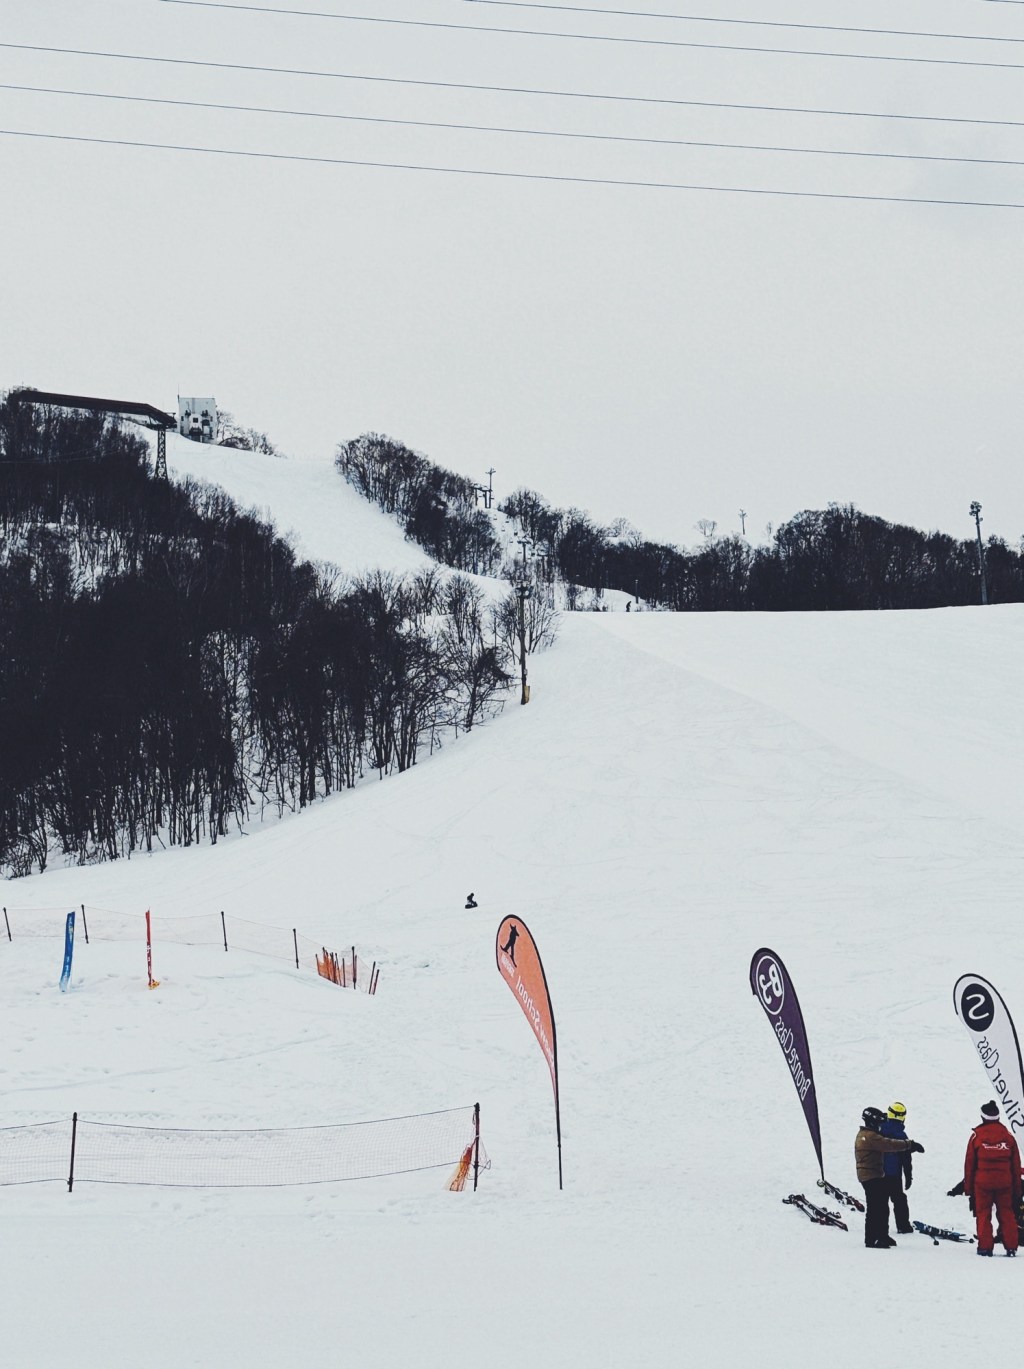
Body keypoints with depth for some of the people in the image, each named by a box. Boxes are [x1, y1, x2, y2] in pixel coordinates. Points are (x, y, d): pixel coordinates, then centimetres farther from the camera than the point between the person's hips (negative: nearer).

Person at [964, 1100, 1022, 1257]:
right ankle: (1011, 1247, 6)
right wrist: (1017, 1188, 16)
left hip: (982, 1183, -2)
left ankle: (985, 1247, 0)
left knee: (983, 1215, 4)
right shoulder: (1008, 1137, 4)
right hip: (1005, 1183, 2)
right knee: (1007, 1214, 8)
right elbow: (1016, 1165, 9)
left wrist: (968, 1187, 7)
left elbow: (969, 1163, 0)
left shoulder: (976, 1136, -3)